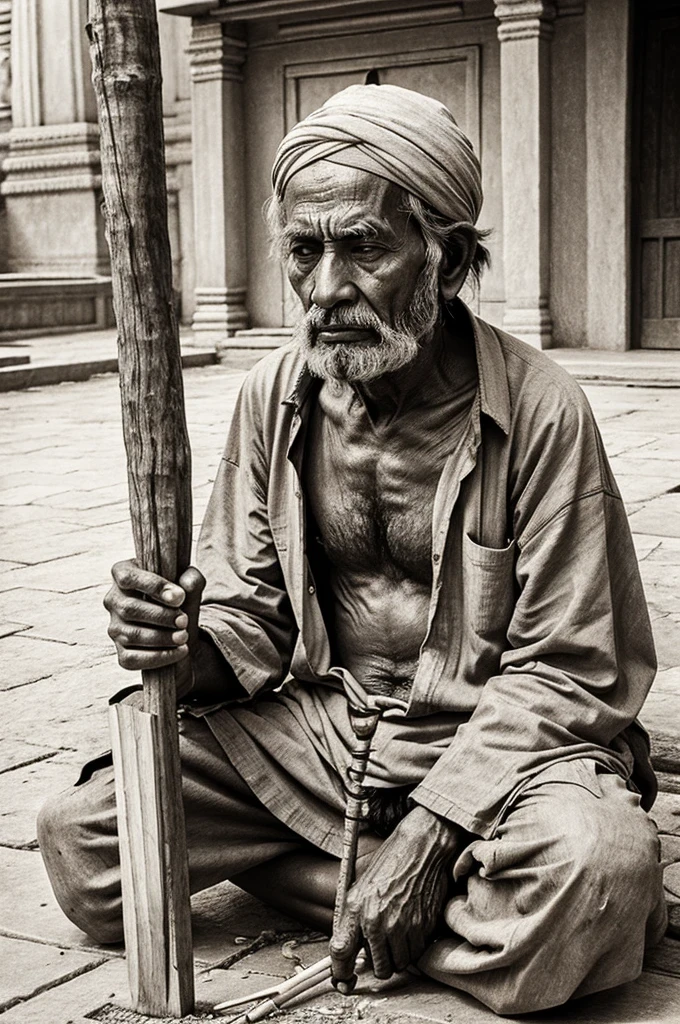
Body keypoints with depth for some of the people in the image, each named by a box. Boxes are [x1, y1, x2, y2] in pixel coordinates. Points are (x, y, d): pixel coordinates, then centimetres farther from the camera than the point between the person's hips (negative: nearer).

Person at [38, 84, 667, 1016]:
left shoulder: (540, 411, -13)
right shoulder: (276, 397, 1)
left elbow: (562, 669, -12)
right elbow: (250, 613, 7)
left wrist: (433, 827, -23)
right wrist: (191, 649, -18)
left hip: (490, 737, -4)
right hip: (309, 722, 5)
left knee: (595, 870, -36)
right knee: (80, 839, -13)